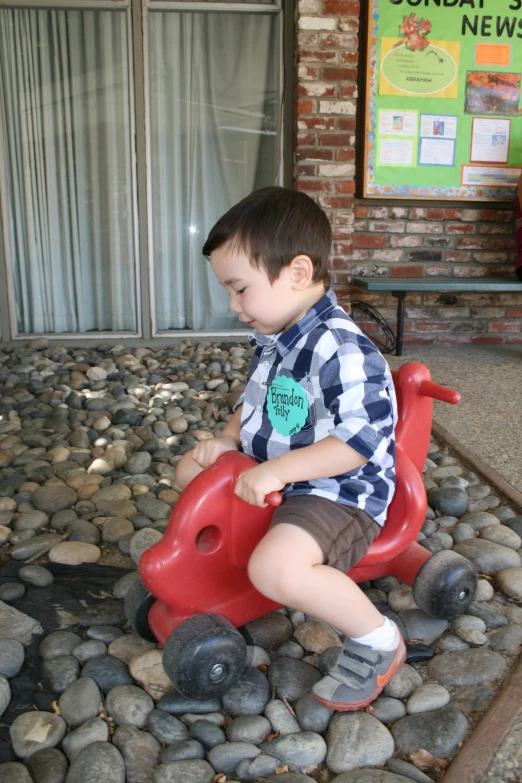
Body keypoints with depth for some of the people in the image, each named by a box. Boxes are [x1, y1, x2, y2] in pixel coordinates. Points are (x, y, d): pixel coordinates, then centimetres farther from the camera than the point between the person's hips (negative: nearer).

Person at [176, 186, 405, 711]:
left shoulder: (342, 350, -26)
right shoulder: (272, 340, 5)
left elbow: (363, 438, -31)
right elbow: (255, 403, 18)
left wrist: (278, 470, -32)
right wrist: (226, 441, 1)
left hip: (340, 495, -9)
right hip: (275, 479, 10)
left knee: (275, 568, -34)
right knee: (192, 470, 15)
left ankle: (377, 641, -8)